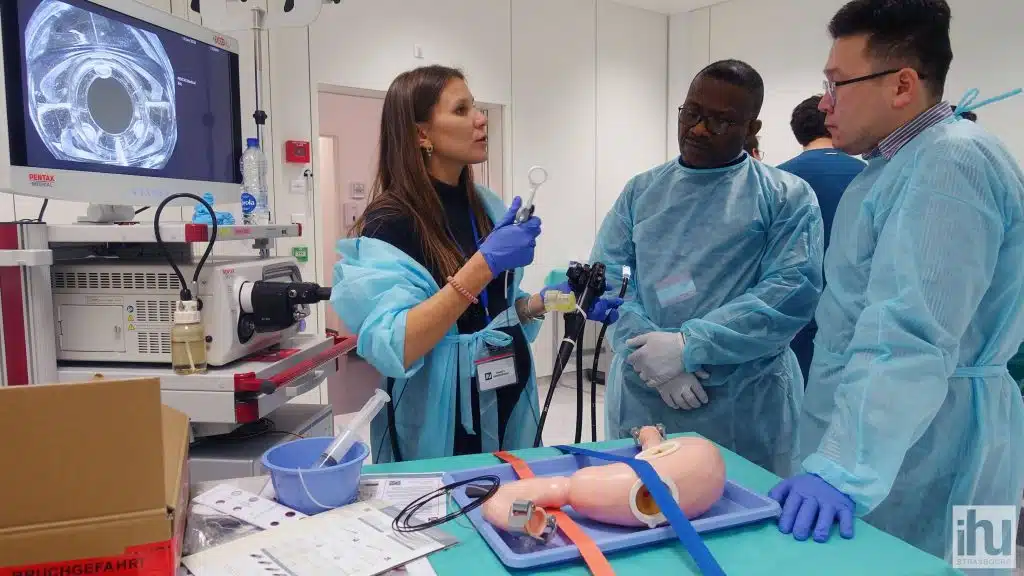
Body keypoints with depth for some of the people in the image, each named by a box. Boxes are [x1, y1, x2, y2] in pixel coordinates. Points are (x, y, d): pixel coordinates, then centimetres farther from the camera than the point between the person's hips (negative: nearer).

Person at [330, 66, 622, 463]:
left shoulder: (487, 207, 3)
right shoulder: (390, 222, -16)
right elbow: (391, 350, -27)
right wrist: (483, 264, -31)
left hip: (507, 410, 6)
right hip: (436, 427, -6)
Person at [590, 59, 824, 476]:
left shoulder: (786, 196, 0)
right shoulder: (641, 191, 10)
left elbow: (793, 289, -11)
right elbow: (605, 277, 2)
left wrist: (689, 346, -19)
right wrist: (651, 355, -14)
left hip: (746, 404, -2)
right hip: (641, 397, 3)